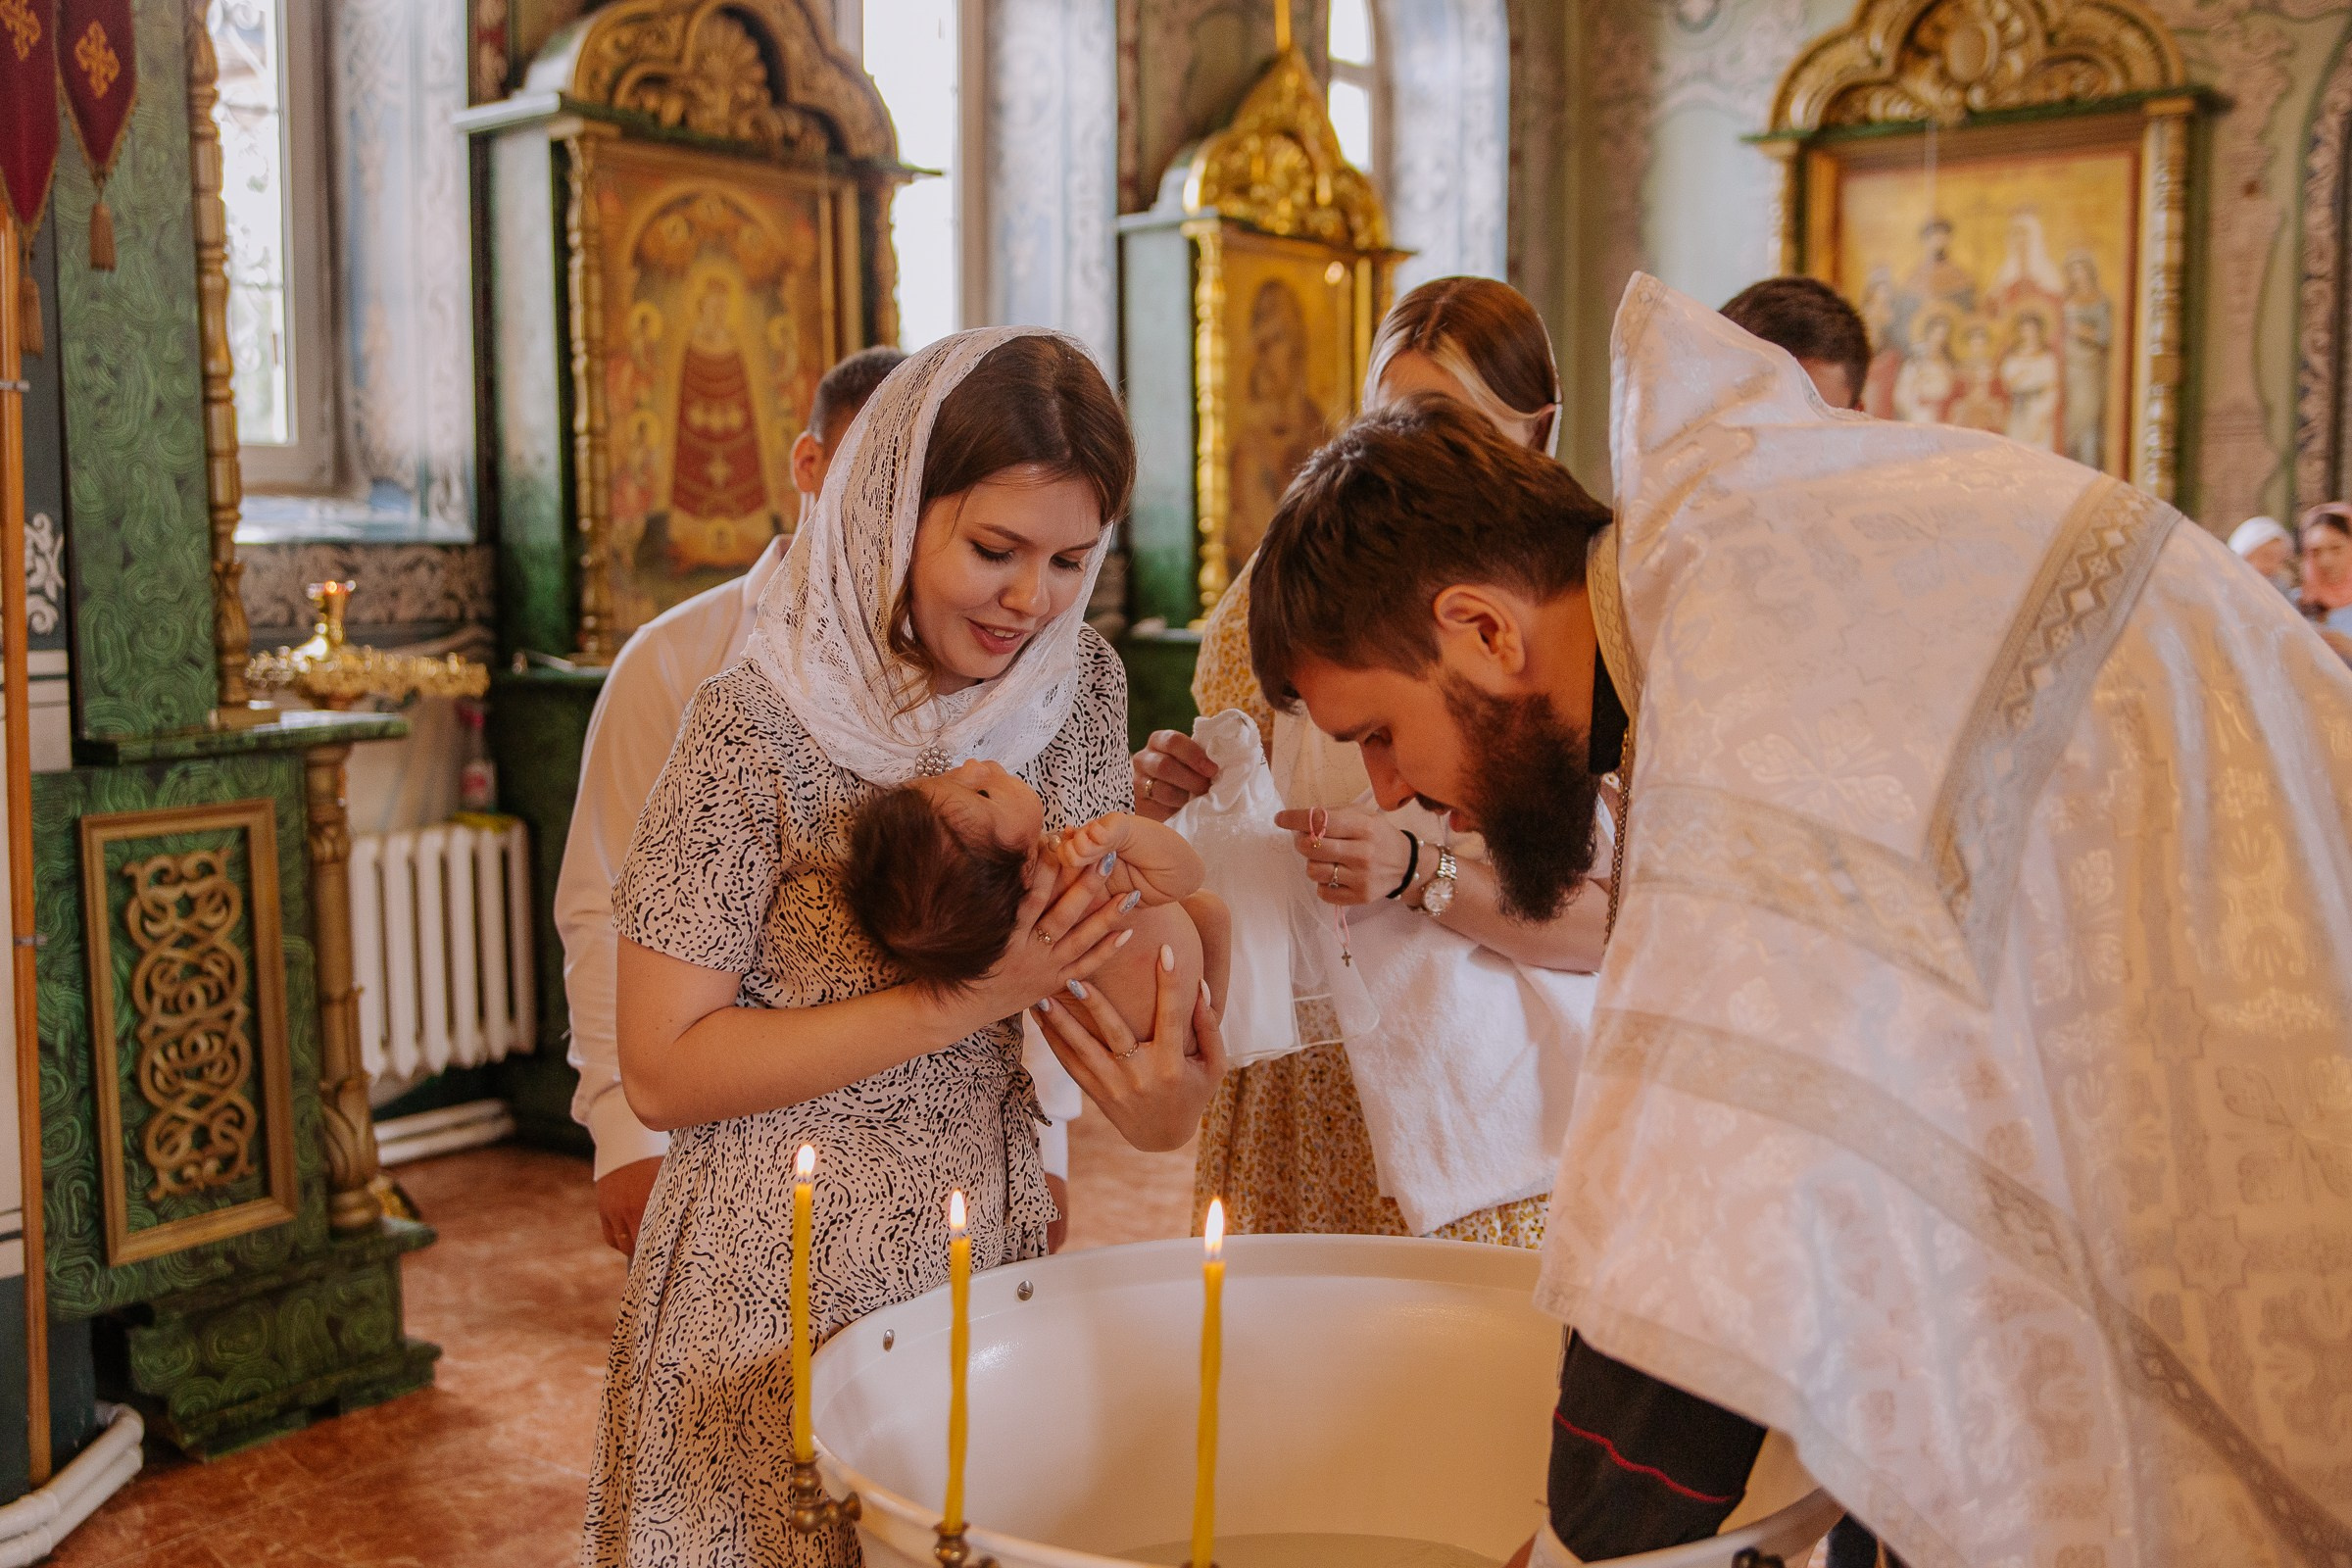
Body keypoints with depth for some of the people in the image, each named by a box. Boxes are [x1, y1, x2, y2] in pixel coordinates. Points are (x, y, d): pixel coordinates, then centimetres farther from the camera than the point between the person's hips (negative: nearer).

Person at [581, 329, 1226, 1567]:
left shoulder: (1082, 687, -2)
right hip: (780, 1296, -4)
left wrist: (1160, 1088, -14)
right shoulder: (761, 725, -18)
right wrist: (962, 1003, -23)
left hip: (993, 1258, 5)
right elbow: (662, 1073, -17)